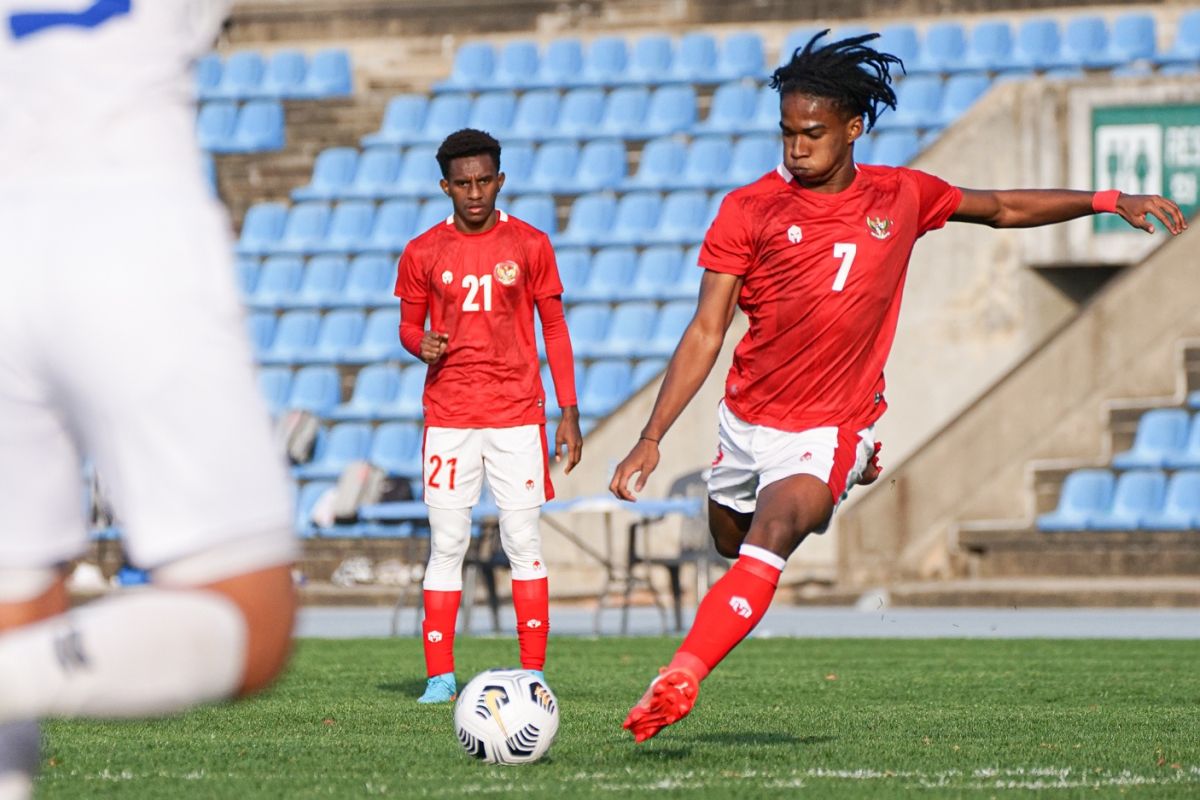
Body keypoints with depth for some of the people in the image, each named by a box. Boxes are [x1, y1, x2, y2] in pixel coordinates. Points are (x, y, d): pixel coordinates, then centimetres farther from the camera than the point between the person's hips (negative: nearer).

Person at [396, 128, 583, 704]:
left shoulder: (529, 245, 3)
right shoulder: (423, 253, 4)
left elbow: (554, 328, 7)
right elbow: (409, 326, 14)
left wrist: (569, 412, 2)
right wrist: (421, 345, -11)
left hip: (517, 413, -1)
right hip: (449, 415, 1)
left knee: (523, 542, -2)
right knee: (446, 544, 0)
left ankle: (533, 673, 2)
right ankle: (439, 676, 3)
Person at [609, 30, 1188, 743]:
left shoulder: (901, 197, -2)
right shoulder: (749, 210, -8)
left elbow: (1003, 209, 16)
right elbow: (707, 333, -9)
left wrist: (1108, 201, 8)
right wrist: (653, 437, -17)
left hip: (828, 428, -3)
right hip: (747, 418, 3)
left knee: (768, 541, -28)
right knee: (731, 543, 23)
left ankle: (680, 681, -35)